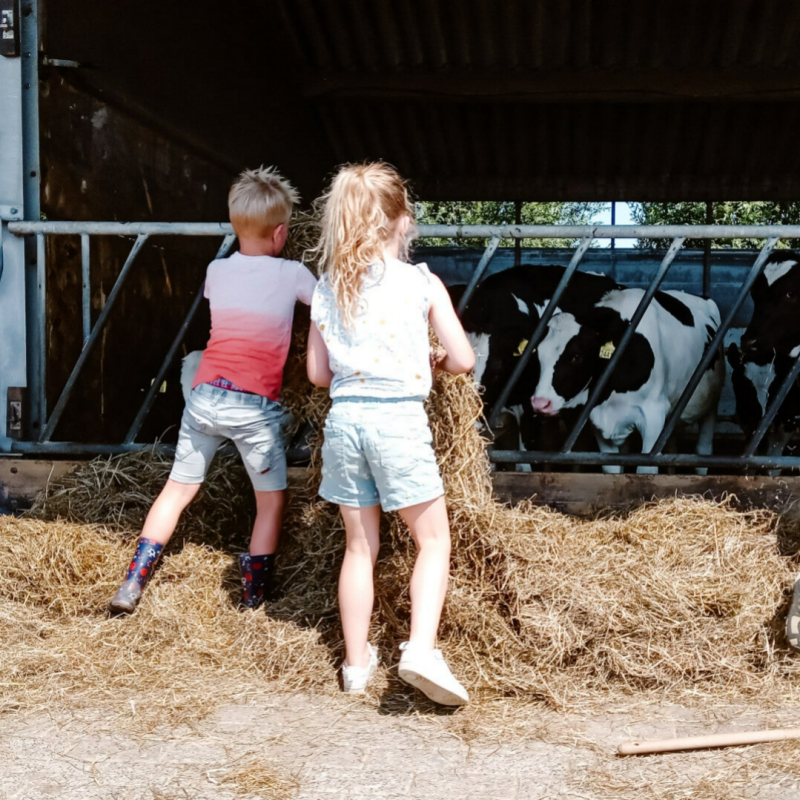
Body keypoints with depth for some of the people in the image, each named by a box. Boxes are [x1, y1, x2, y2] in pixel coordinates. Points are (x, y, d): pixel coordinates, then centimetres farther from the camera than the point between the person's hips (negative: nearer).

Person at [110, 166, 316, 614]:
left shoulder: (216, 271, 12)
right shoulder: (291, 274, 1)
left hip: (206, 395, 4)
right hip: (256, 406, -4)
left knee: (179, 488, 15)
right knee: (272, 499, 13)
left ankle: (134, 583, 15)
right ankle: (256, 597, 16)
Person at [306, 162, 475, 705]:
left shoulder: (327, 288, 6)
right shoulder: (422, 283, -4)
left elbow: (318, 373, 9)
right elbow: (463, 360, -3)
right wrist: (431, 364, 17)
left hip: (344, 417, 4)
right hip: (399, 419, -4)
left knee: (361, 545, 14)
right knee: (434, 539, 8)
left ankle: (357, 661, 22)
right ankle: (421, 648, -8)